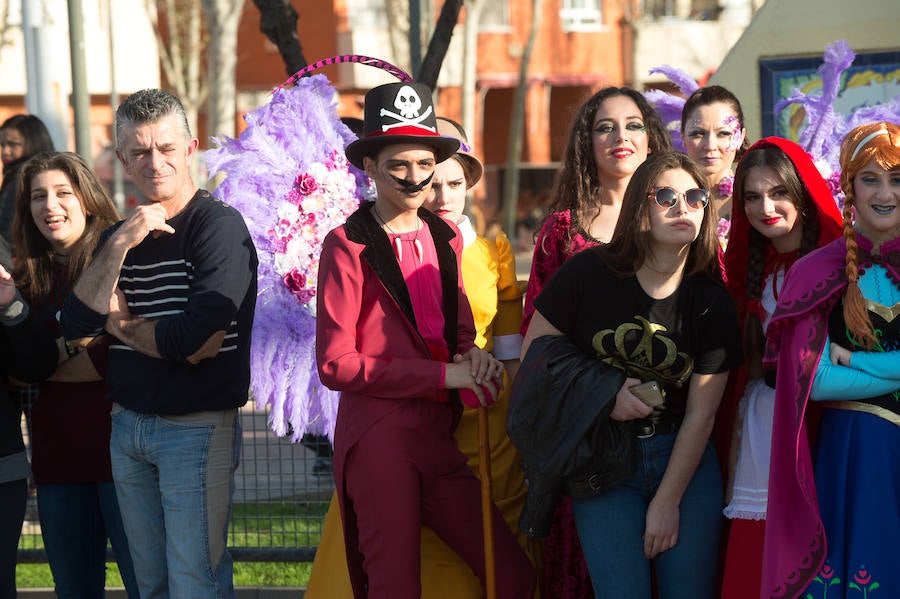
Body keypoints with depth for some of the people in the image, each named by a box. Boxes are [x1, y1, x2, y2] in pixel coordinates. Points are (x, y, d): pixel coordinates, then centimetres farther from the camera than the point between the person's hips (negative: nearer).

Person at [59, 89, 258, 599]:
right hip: (128, 424, 7)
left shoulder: (219, 225, -11)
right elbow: (77, 327, -2)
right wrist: (119, 246, -12)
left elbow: (195, 338, -20)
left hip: (198, 428, -7)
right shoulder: (121, 235, 10)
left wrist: (121, 324, -3)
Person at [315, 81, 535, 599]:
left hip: (439, 438, 6)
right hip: (379, 437, -6)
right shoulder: (348, 246, -5)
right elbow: (336, 364, -8)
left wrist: (473, 355, -2)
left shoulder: (445, 240, 14)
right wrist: (445, 375, -10)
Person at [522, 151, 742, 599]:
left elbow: (700, 414, -3)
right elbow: (532, 356, -2)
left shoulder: (712, 302, -3)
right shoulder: (588, 273, -7)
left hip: (685, 460, 2)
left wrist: (667, 502, -6)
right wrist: (602, 398, -14)